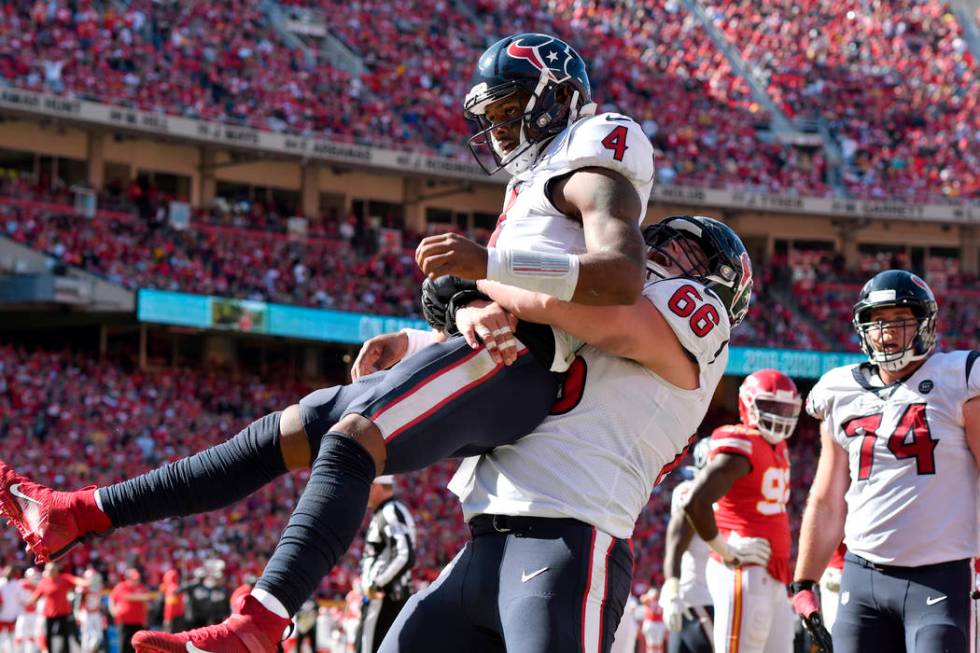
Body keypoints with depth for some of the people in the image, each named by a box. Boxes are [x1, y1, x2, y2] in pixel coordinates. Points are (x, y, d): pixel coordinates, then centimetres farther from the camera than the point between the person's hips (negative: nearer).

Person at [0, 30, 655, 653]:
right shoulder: (543, 181, 31)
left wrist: (491, 265, -31)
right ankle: (78, 514, 9)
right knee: (291, 430, 8)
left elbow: (624, 276, -22)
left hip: (516, 359, -10)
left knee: (352, 438, -28)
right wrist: (410, 346, 24)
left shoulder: (593, 163, -2)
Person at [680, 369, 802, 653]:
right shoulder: (742, 448, -14)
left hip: (772, 579, 10)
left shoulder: (777, 448, 15)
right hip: (745, 574, -10)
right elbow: (695, 503, -26)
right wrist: (726, 551, -15)